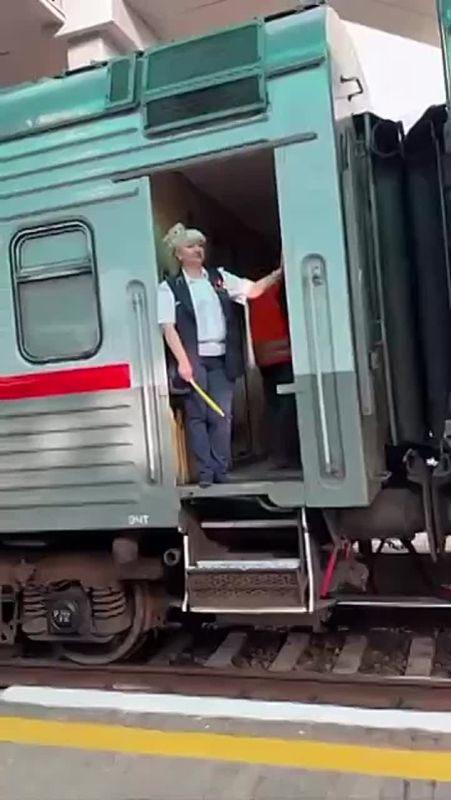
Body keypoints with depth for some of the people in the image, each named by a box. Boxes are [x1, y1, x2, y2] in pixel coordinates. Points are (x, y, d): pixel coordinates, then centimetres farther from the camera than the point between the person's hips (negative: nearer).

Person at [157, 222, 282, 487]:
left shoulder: (220, 277, 13)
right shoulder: (169, 287, 1)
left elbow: (253, 289, 8)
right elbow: (168, 327, -5)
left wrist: (278, 274, -9)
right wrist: (182, 360, -14)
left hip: (221, 358, 3)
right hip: (193, 358, -3)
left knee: (222, 416, 3)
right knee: (198, 415, 1)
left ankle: (221, 472, 11)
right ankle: (206, 473, 8)